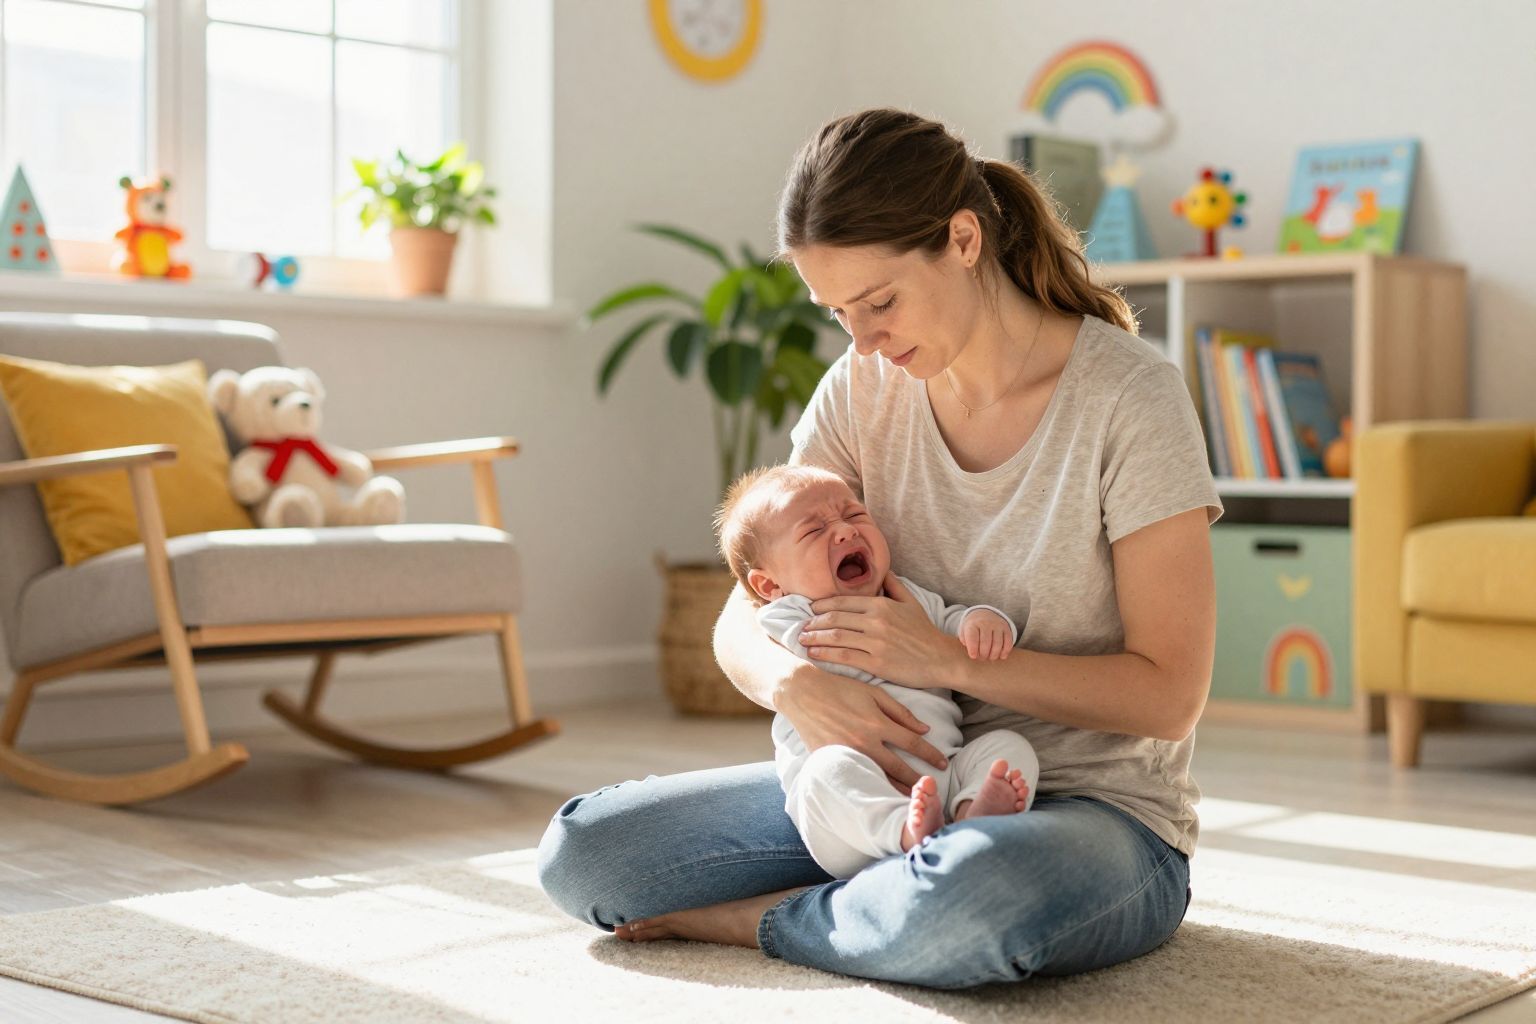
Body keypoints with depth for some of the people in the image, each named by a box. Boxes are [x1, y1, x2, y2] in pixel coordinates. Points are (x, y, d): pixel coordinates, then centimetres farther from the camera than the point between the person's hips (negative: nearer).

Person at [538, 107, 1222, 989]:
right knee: (580, 851, -10)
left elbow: (1168, 695, -14)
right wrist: (792, 681, -24)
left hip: (1098, 809, -5)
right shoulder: (864, 392, 2)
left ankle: (758, 920, -12)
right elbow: (741, 624, 1)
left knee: (967, 902, -42)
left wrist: (953, 661, -23)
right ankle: (898, 899, -2)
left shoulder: (1130, 396, -14)